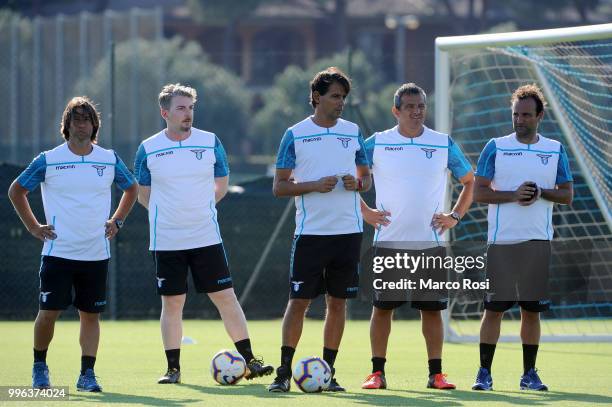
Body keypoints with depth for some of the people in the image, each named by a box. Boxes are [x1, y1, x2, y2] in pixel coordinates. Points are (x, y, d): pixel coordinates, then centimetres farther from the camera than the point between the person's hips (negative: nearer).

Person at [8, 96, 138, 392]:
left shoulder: (110, 160, 5)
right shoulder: (48, 160, -2)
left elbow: (131, 189, 23)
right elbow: (16, 191, 9)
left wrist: (117, 222, 13)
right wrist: (33, 227, 3)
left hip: (96, 254, 2)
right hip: (58, 253, -2)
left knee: (91, 314, 2)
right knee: (48, 312, -6)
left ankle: (87, 375, 7)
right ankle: (39, 367, 14)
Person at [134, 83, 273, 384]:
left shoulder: (210, 142, 1)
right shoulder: (148, 149, -1)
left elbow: (221, 184, 11)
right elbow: (143, 193, 10)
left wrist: (199, 208, 5)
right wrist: (168, 212, 5)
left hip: (206, 238, 0)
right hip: (166, 242, 0)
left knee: (226, 297, -1)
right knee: (172, 303, 4)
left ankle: (249, 361, 5)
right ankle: (173, 368, 11)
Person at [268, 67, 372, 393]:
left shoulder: (353, 132, 9)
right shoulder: (295, 134, 0)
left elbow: (367, 178, 16)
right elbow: (279, 186, -1)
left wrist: (357, 183, -7)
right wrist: (315, 186, -15)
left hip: (348, 231, 3)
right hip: (311, 231, -3)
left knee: (338, 301, 4)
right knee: (299, 300, -5)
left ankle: (327, 372, 10)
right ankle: (284, 372, 1)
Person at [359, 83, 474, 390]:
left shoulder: (444, 144, 5)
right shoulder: (376, 144, 2)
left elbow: (470, 182, 16)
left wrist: (455, 217, 6)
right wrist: (364, 212, 3)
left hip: (430, 241, 1)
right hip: (388, 240, -1)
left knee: (432, 308, 1)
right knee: (382, 306, 0)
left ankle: (436, 373, 6)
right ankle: (377, 373, 6)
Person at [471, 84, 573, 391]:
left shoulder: (555, 150, 8)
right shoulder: (495, 147, 2)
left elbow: (567, 194, 7)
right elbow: (479, 193, -2)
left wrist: (541, 193, -12)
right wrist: (513, 195, -16)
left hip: (538, 242, 2)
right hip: (501, 242, -2)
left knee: (532, 309, 4)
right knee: (494, 308, -1)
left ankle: (529, 373, 12)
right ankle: (484, 373, 3)